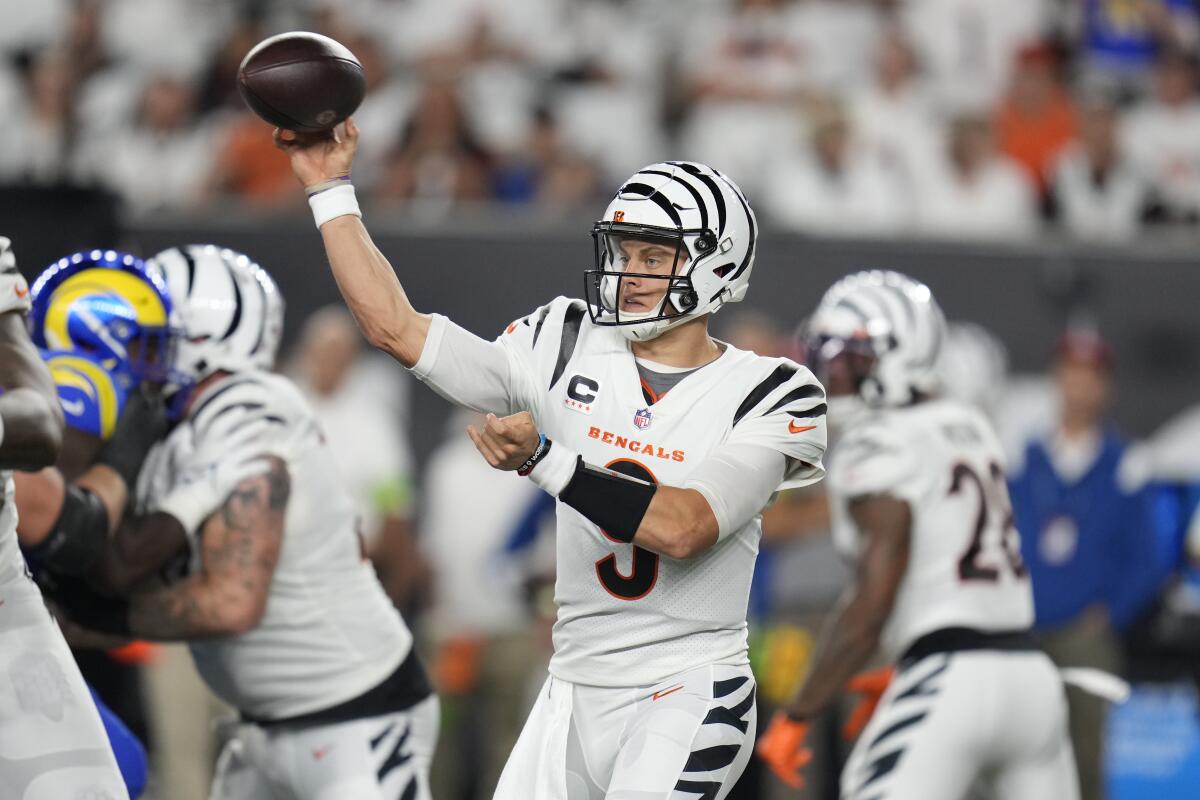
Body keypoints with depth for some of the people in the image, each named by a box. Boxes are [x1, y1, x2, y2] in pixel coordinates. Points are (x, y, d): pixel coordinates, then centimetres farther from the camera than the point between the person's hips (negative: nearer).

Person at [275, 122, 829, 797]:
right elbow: (396, 328, 4)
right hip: (575, 697, 5)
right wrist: (331, 189, 2)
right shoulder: (567, 354, 6)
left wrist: (544, 460, -28)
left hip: (689, 696, -5)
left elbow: (684, 528, -22)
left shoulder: (766, 397, -7)